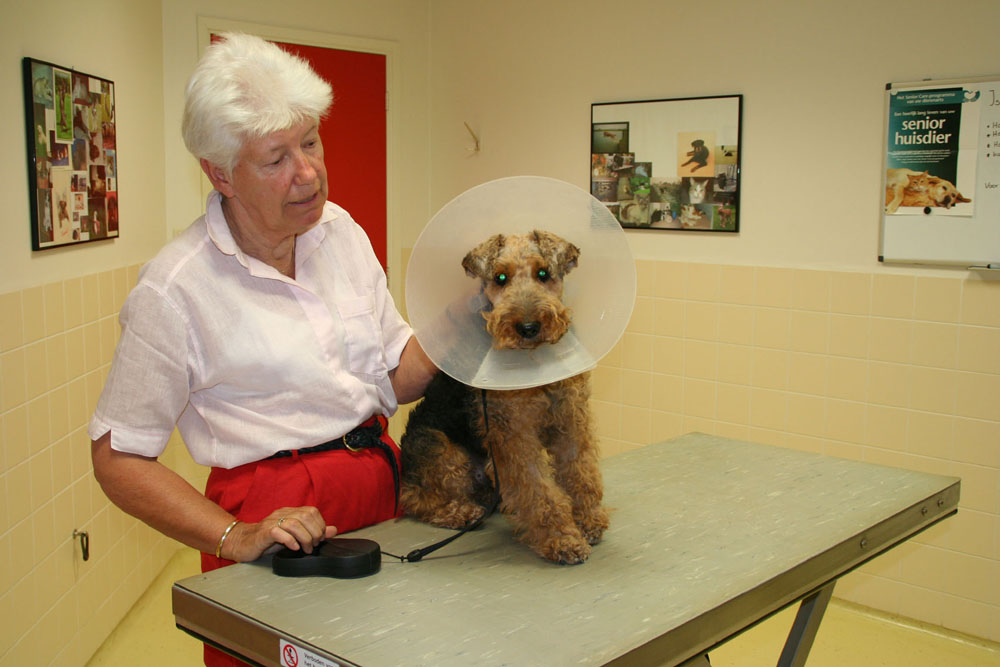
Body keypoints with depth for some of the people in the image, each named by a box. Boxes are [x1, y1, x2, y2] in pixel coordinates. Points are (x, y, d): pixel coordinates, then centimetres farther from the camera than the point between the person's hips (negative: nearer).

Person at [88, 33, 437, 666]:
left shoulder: (339, 230, 3)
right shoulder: (174, 290, -15)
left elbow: (396, 375, 9)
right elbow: (118, 457, -9)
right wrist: (234, 537, -19)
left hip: (383, 484, 6)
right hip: (275, 516, -5)